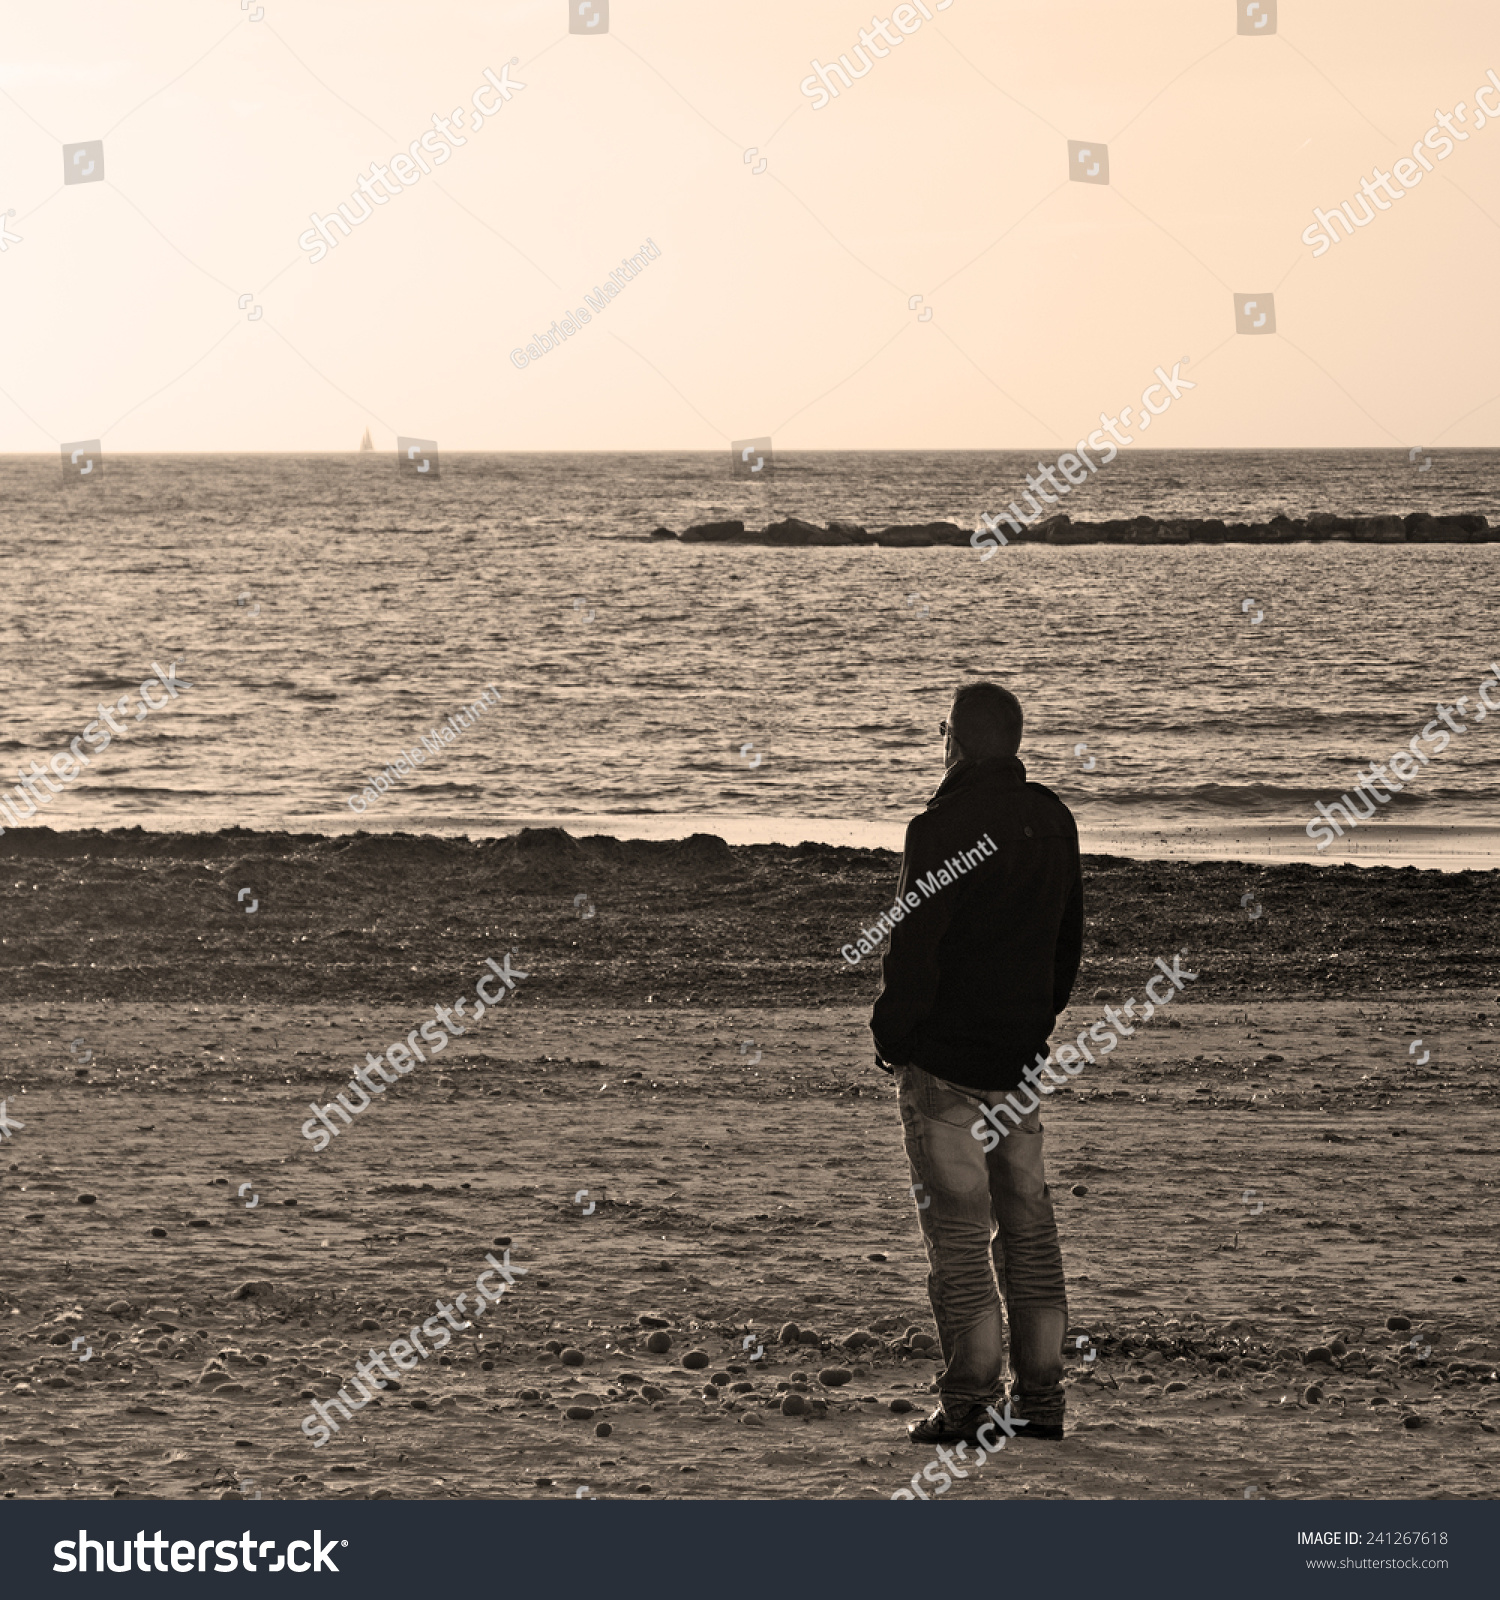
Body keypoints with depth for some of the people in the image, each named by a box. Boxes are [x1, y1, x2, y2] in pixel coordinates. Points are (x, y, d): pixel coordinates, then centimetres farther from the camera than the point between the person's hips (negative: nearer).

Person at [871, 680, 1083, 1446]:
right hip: (1022, 1053, 7)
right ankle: (1042, 1396, 12)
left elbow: (914, 945, -17)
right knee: (1026, 1219, 11)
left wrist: (890, 1037, -6)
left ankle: (969, 1403, -4)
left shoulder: (945, 827, -16)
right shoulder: (1052, 820, 8)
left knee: (957, 1225, -4)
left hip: (945, 1050, -7)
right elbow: (1068, 938, 16)